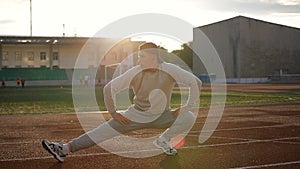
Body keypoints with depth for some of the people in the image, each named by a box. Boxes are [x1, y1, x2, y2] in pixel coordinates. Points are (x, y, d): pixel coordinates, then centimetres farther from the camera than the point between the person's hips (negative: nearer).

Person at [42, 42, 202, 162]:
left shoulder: (170, 70, -17)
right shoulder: (134, 72, -15)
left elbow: (195, 82, -13)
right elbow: (109, 88, -9)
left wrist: (188, 107, -17)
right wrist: (113, 113, -9)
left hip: (162, 117, 0)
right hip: (136, 115, 0)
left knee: (189, 117, -23)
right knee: (103, 131, -14)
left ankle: (163, 140, -3)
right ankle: (65, 149, -18)